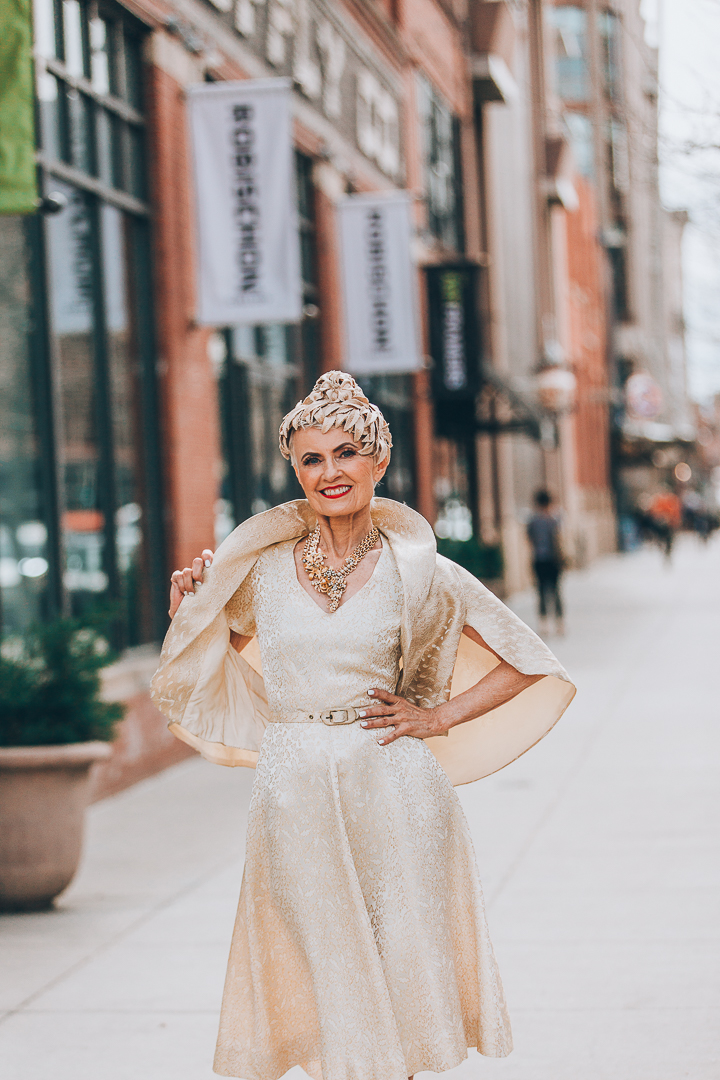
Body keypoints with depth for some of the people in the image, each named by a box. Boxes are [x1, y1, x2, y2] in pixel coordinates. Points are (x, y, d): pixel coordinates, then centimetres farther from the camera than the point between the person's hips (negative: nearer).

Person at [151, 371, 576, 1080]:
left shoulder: (417, 571, -1)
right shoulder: (261, 567, 4)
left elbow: (530, 665, 5)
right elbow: (210, 655, 22)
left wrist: (439, 716, -1)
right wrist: (185, 607, 5)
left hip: (392, 789, -1)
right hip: (293, 791, 1)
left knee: (401, 962, 3)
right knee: (325, 967, 4)